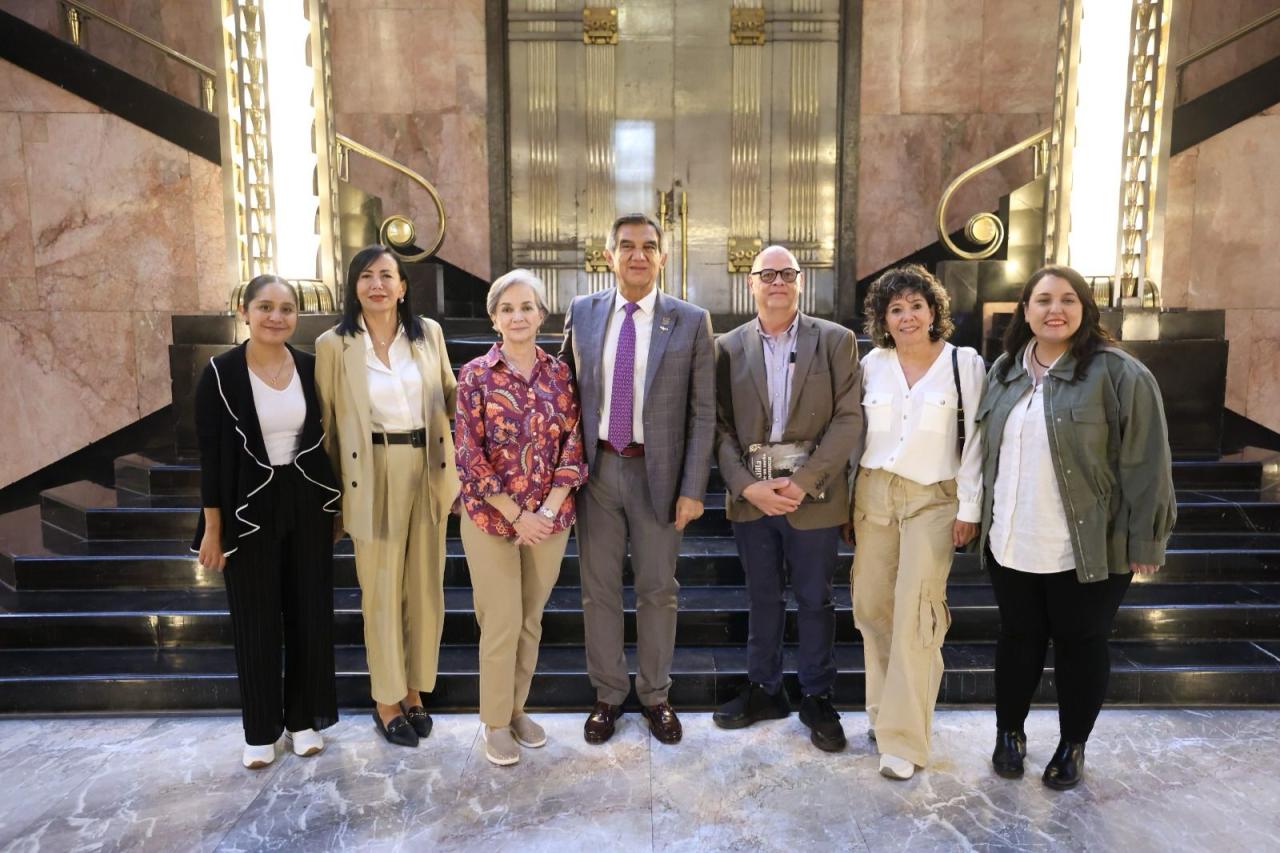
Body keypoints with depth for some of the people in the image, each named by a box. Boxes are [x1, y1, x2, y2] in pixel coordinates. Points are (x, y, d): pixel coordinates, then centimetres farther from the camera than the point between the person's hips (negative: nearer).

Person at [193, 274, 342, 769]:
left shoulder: (310, 367, 1)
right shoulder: (221, 373, -8)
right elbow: (210, 454, -8)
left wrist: (336, 503, 8)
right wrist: (212, 528, -9)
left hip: (307, 504, 3)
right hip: (250, 508, -3)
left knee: (310, 611, 9)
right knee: (256, 619, 8)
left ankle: (304, 717, 27)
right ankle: (260, 730, 24)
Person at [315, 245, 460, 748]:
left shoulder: (428, 332, 4)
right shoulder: (333, 344, -3)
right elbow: (328, 422, 2)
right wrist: (335, 489, 4)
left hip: (427, 471, 3)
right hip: (373, 476, -3)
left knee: (426, 587, 11)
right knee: (381, 590, 7)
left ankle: (414, 689, 29)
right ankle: (386, 700, 24)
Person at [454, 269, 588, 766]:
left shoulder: (559, 374, 2)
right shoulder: (475, 375, -5)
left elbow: (573, 446, 1)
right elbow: (470, 455, -9)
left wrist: (547, 510, -10)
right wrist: (517, 515, -13)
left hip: (550, 518, 3)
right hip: (491, 518, -3)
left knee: (531, 620, 13)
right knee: (502, 622, 3)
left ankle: (517, 709, 32)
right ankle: (495, 722, 22)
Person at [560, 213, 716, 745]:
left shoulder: (691, 322, -3)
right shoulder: (582, 313, 4)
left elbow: (702, 412, -4)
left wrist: (692, 488, -8)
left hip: (658, 471, -2)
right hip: (596, 467, 2)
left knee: (657, 591, 11)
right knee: (599, 589, 11)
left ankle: (655, 696, 30)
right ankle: (608, 695, 29)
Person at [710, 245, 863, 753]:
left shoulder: (836, 341, 0)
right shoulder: (728, 347, 5)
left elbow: (849, 419, -6)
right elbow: (720, 427, 1)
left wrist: (802, 482, -15)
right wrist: (746, 485, -12)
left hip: (813, 495, -1)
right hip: (751, 494, 2)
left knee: (815, 600, 10)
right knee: (763, 598, 14)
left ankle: (817, 697, 26)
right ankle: (763, 690, 30)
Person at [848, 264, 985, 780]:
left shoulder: (964, 363, -2)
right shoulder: (872, 364, 6)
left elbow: (976, 440, -3)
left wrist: (969, 508, -6)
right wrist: (848, 497, 9)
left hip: (933, 499, -3)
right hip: (874, 493, 4)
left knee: (914, 616, -7)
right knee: (871, 605, 6)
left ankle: (903, 739, 3)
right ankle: (885, 710, 25)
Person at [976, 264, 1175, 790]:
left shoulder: (1118, 373, -10)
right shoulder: (1004, 371, 8)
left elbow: (1145, 464, -11)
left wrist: (1145, 540, -11)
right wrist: (985, 517, 15)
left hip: (1087, 551, -4)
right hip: (1011, 545, 4)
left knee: (1080, 644, 11)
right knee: (1018, 639, 16)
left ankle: (1073, 746, 31)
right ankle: (1009, 732, 34)